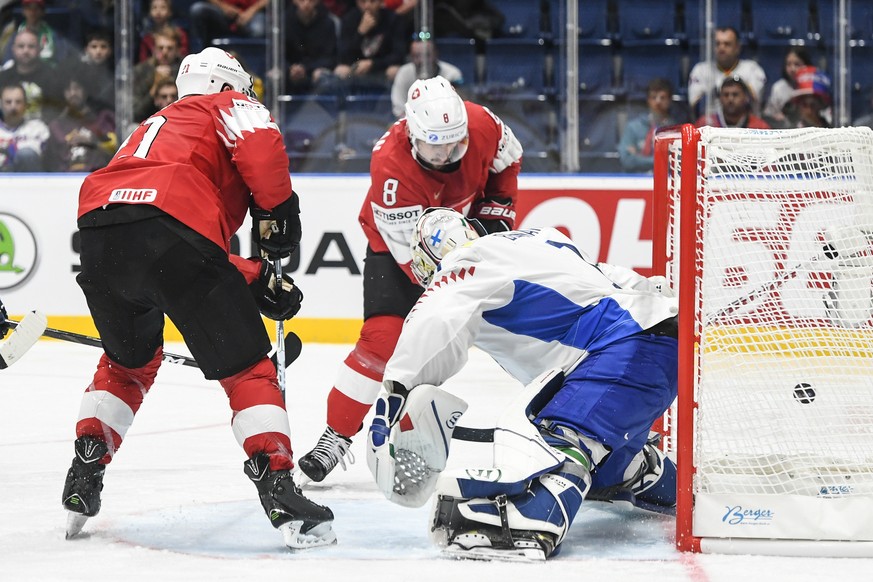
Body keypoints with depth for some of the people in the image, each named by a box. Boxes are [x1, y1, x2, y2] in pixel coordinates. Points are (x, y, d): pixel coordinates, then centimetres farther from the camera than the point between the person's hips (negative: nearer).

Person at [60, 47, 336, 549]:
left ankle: (82, 483, 27)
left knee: (131, 358, 32)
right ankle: (280, 493, -7)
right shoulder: (228, 106, 23)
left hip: (98, 228, 7)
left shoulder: (155, 127, 42)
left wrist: (259, 280, 32)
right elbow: (259, 143, -5)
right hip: (172, 230, -7)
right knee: (247, 366, 3)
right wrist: (278, 208, 7)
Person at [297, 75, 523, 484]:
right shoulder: (389, 163, -36)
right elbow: (411, 252, -34)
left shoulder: (481, 124, -25)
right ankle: (336, 436, -10)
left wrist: (497, 209, -7)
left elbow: (507, 160, 2)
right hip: (397, 239, -4)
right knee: (382, 337, -19)